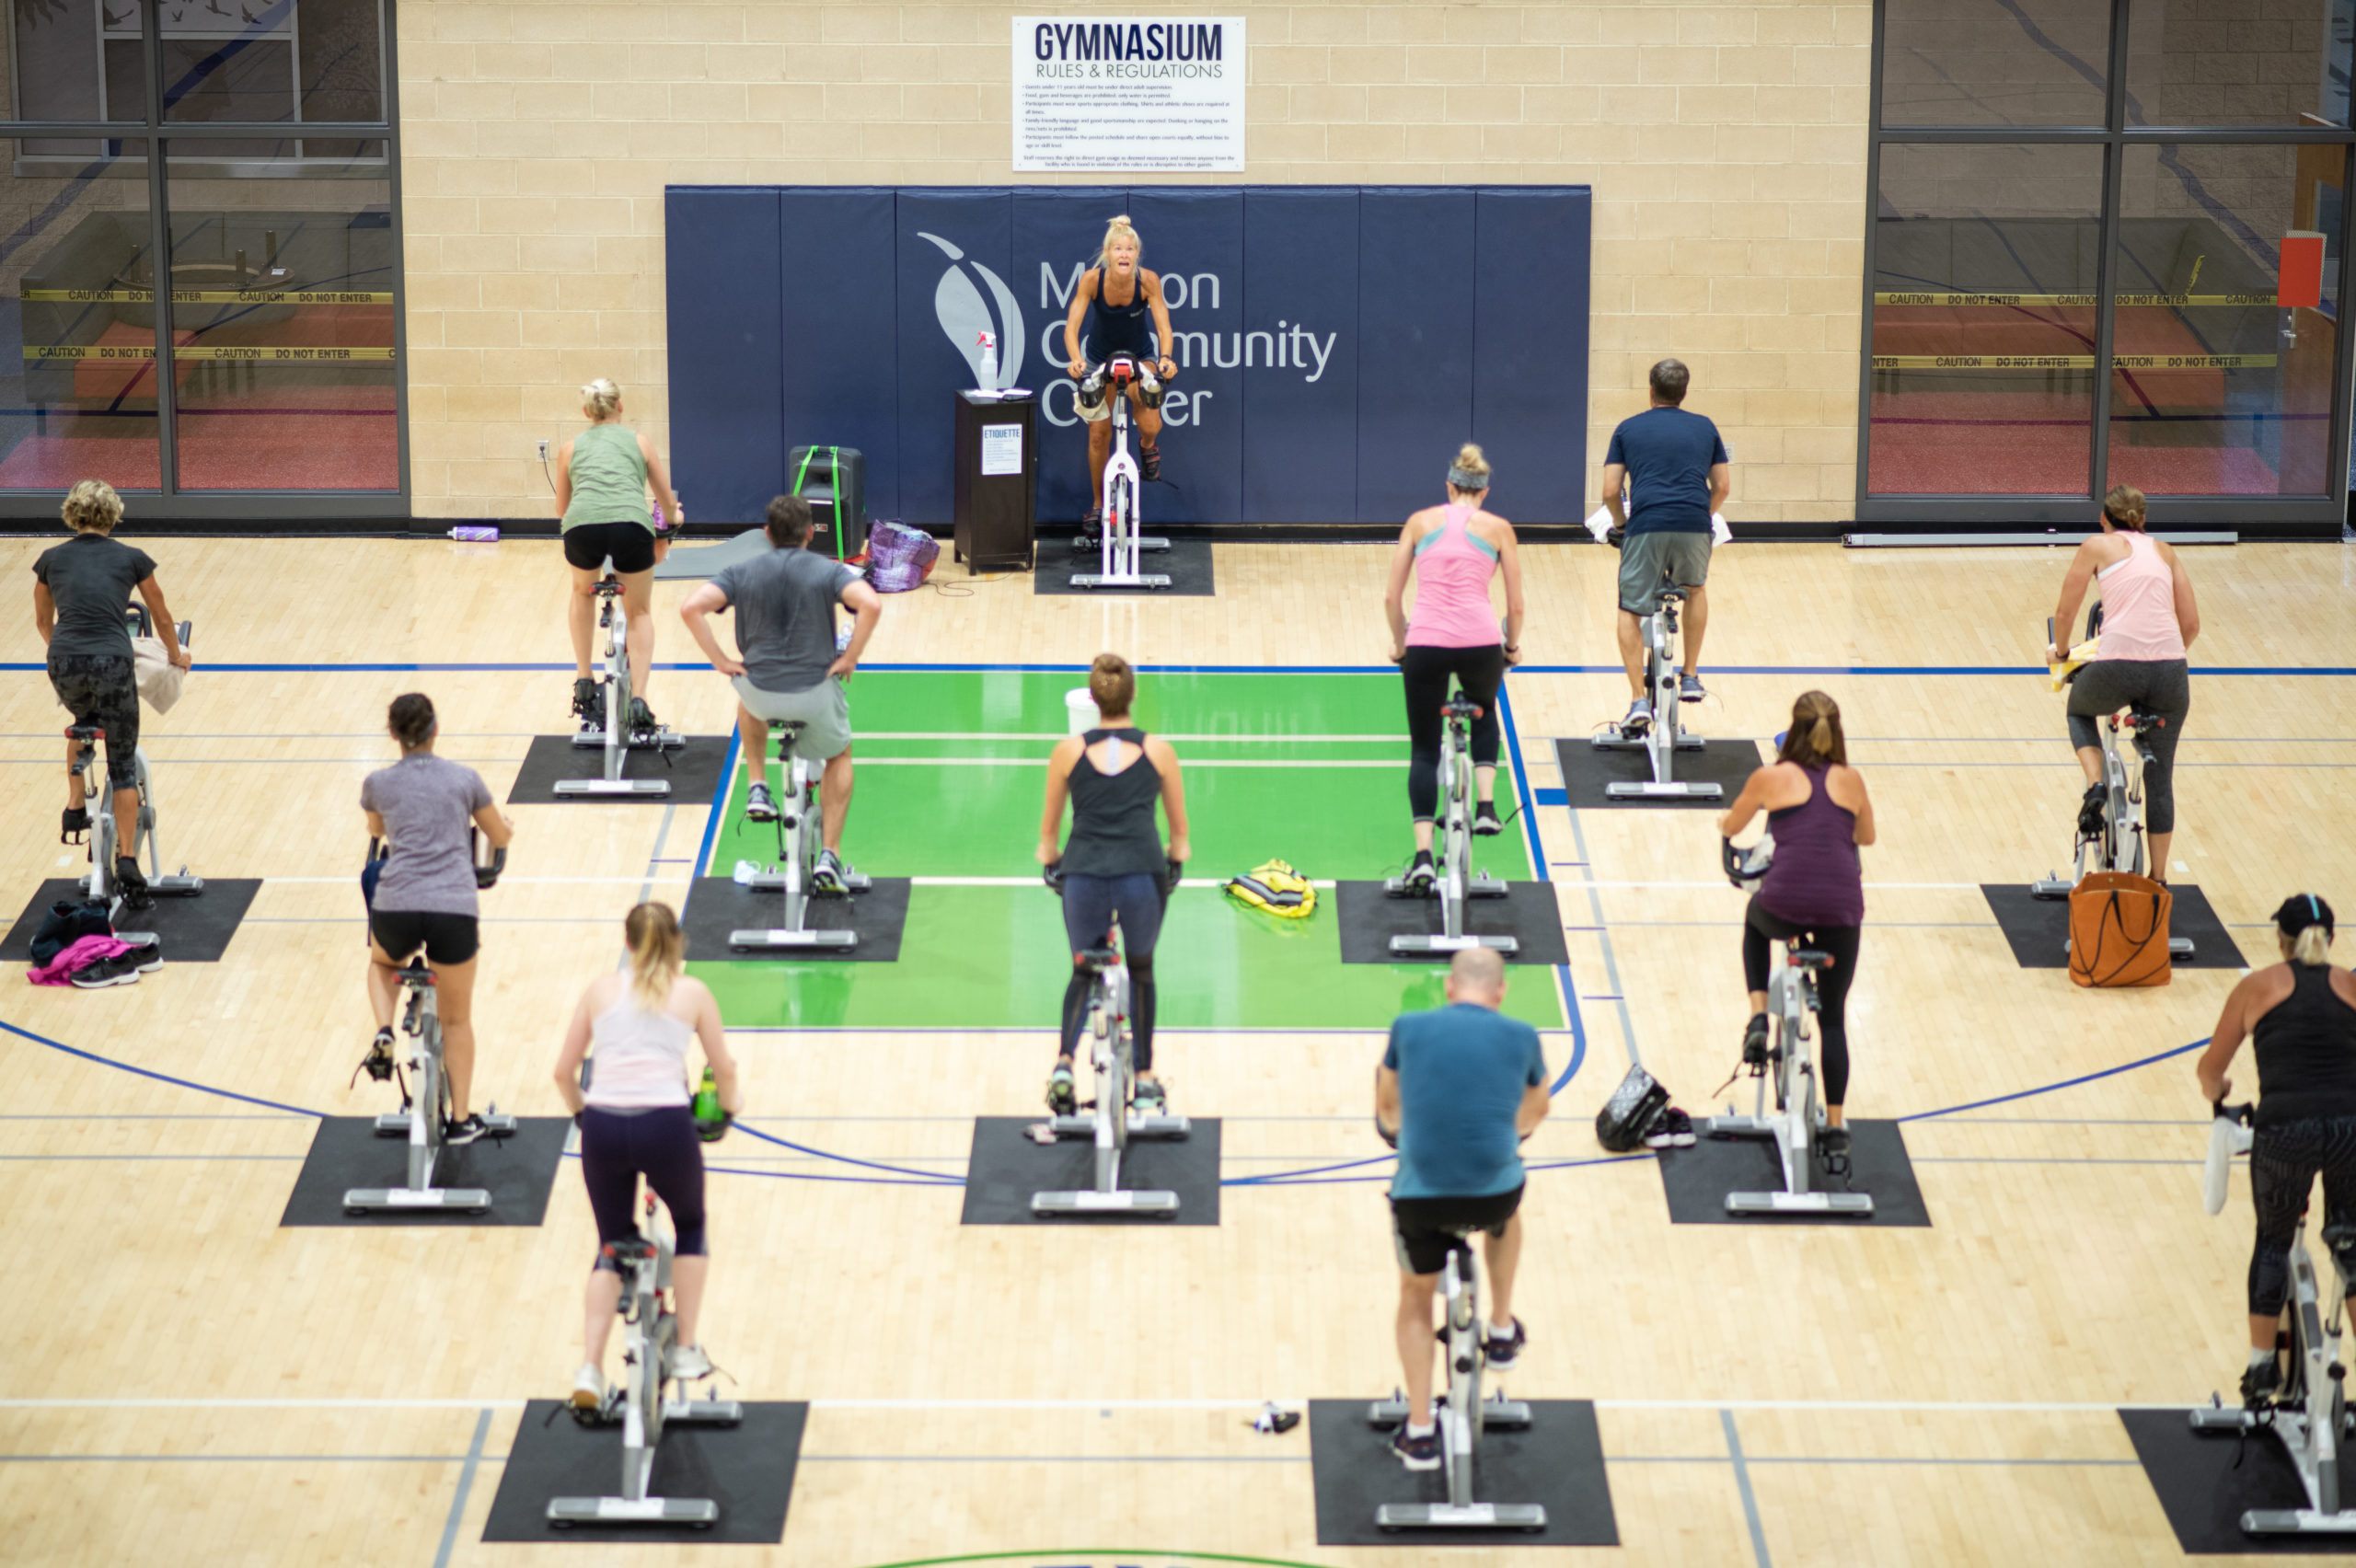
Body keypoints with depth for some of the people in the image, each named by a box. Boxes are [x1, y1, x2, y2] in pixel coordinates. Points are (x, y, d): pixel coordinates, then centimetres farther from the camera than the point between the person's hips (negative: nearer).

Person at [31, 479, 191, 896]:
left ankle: (75, 810, 30)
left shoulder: (51, 559, 14)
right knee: (123, 765, 11)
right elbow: (162, 618, 21)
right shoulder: (131, 558, 10)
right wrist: (176, 655, 40)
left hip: (64, 665, 2)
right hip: (112, 664, -2)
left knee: (82, 723, 36)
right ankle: (126, 859, 5)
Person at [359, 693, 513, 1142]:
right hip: (455, 909, 0)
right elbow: (501, 838, 23)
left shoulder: (378, 783, 9)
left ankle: (384, 1033, 10)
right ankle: (461, 1119, 20)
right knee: (457, 1018, 20)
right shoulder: (464, 778, 8)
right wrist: (507, 824, 46)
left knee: (381, 962, 37)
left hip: (396, 908, 0)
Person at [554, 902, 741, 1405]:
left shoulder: (602, 989, 15)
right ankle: (687, 1349, 23)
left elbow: (564, 1072, 15)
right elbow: (724, 1070, 17)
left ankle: (590, 1368, 6)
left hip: (604, 1125, 2)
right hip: (666, 1124, -2)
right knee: (690, 1226, 27)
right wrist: (731, 1101, 38)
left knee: (612, 1243, 20)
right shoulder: (692, 993, 11)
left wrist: (580, 1110, 34)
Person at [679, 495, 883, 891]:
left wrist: (721, 661, -4)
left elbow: (691, 608, -11)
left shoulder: (741, 573, 2)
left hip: (761, 691, 1)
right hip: (816, 691, -1)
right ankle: (828, 855, 16)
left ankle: (758, 788, 30)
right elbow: (871, 605, -21)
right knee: (838, 756, 28)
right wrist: (849, 659, -10)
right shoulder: (829, 571, -2)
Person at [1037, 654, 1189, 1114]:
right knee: (1141, 971, 24)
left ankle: (1063, 1064, -1)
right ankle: (1145, 1080, 27)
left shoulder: (1068, 751, 7)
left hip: (1084, 874, 0)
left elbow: (1050, 824, 18)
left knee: (1082, 972, 22)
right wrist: (1177, 851, 40)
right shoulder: (1158, 750, 8)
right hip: (1142, 873, 0)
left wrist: (1048, 852, 38)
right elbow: (1179, 826, 20)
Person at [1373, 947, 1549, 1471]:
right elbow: (1536, 1110, 23)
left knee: (1415, 1300, 23)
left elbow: (1387, 1106, 20)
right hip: (1494, 1193, 0)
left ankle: (1420, 1432, 19)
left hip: (1420, 1196, 0)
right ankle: (1502, 1331, 44)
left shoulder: (1408, 1029, 2)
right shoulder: (1521, 1037, 2)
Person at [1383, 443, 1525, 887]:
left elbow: (1391, 596, 10)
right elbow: (1515, 604, 10)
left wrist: (1400, 643, 24)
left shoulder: (1421, 522, 13)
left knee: (1423, 749, 11)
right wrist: (1513, 645, 27)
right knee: (1484, 713, 34)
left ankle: (1423, 854, -3)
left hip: (1425, 643, 0)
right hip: (1479, 640, 0)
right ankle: (1486, 805, 19)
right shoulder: (1498, 528, 10)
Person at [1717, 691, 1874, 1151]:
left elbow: (1730, 827, 22)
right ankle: (1834, 1124, 14)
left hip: (1785, 903, -1)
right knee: (1833, 1017, 17)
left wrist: (1726, 821, 45)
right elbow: (1866, 837, 28)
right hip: (1841, 907, 1)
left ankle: (1758, 1017, 18)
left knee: (1755, 923, 37)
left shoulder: (1771, 777, 6)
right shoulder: (1850, 780, 11)